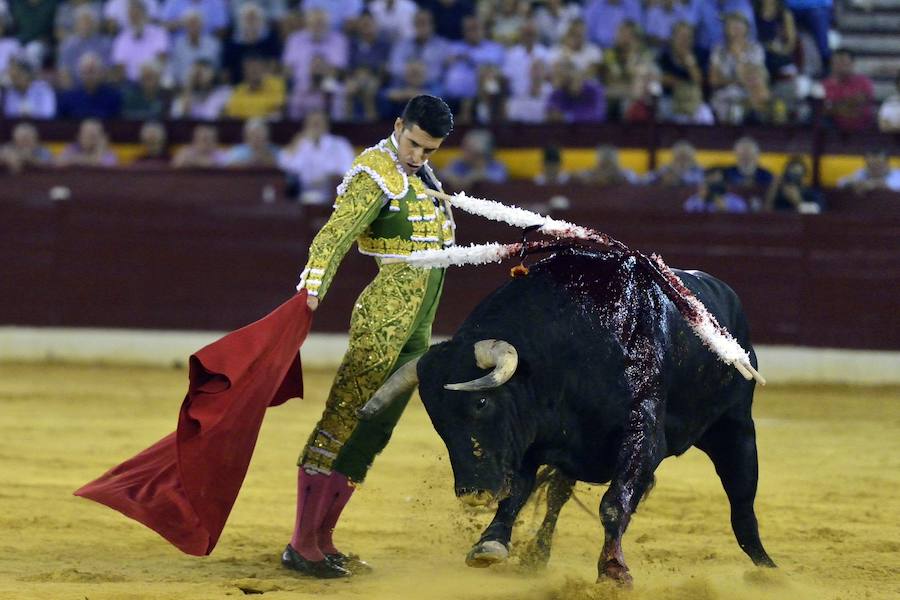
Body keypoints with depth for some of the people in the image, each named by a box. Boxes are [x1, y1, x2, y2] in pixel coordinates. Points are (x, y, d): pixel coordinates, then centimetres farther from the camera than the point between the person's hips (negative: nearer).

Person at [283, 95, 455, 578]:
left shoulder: (419, 174, 16)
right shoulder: (377, 174, -12)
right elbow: (335, 234, -24)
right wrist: (313, 286, -38)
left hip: (416, 329, 9)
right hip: (383, 323, -9)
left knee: (370, 432, 9)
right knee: (344, 421, -9)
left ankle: (321, 541, 13)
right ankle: (301, 546, -9)